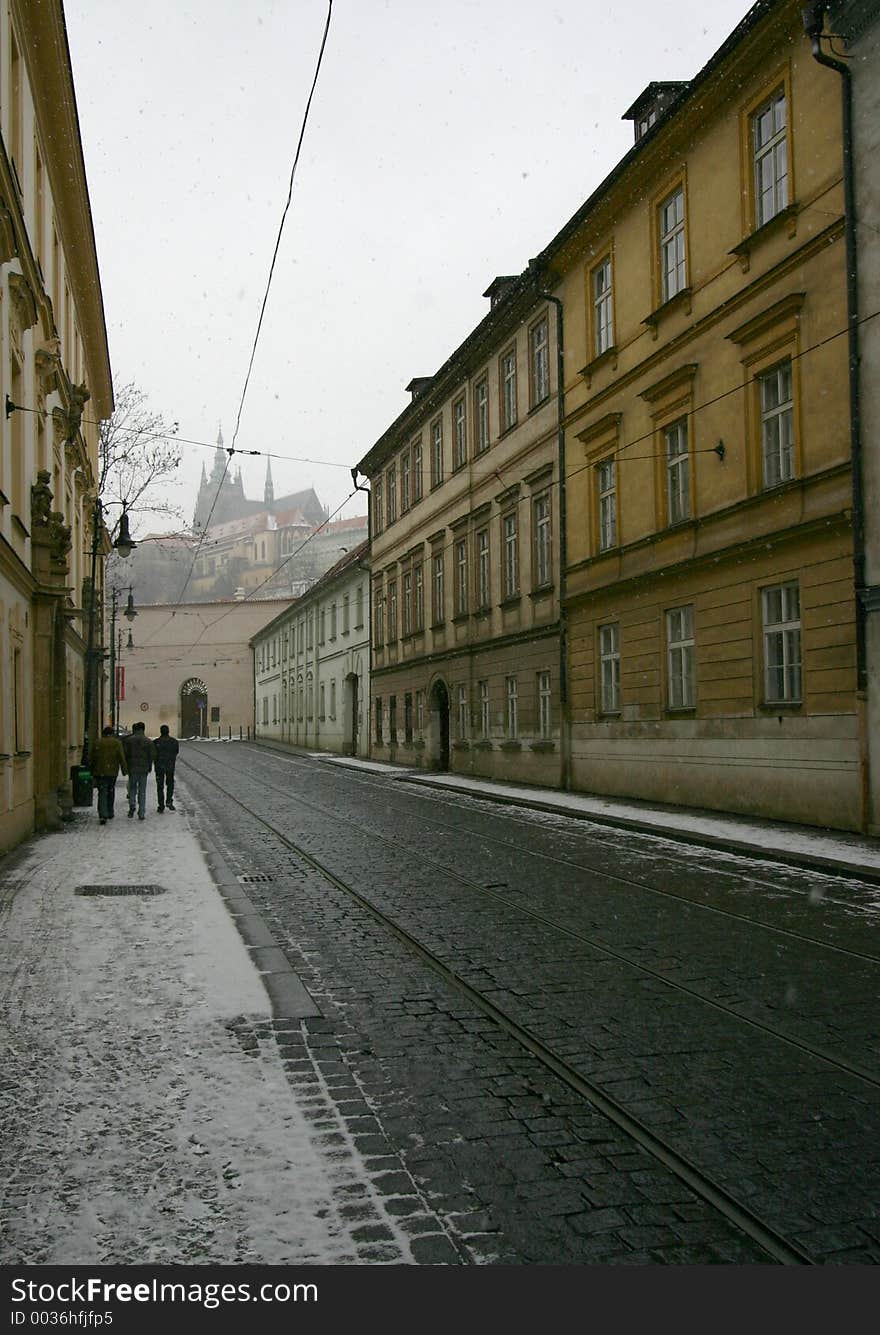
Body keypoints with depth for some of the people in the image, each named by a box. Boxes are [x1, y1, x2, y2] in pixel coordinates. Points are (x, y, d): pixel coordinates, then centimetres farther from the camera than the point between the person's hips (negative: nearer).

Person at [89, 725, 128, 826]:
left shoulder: (96, 743, 5)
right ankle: (110, 813, 25)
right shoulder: (117, 743, -1)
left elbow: (91, 758, 7)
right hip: (112, 772, 0)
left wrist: (92, 772, 14)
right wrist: (124, 770, 2)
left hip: (100, 772, 0)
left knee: (102, 793, -3)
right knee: (111, 792, 16)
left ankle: (103, 815, -16)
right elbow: (122, 758, -5)